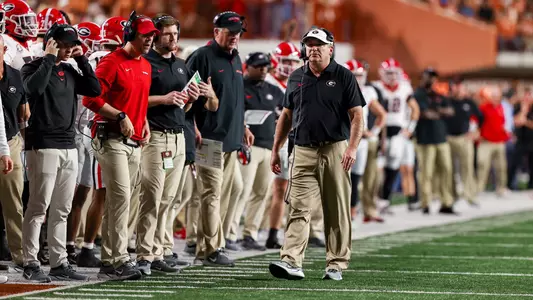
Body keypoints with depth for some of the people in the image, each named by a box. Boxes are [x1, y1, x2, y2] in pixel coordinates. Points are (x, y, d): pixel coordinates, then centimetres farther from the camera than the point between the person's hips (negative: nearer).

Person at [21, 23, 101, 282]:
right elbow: (34, 87, -26)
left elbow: (95, 90, 8)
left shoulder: (70, 72, 15)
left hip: (69, 146, 7)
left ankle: (59, 263, 13)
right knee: (39, 207, -7)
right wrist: (49, 57, -16)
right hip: (43, 146, -7)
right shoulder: (34, 68, -4)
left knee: (62, 210, 9)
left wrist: (82, 60, 5)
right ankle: (30, 263, -4)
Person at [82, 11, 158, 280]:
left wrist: (144, 122, 13)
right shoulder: (112, 62, -10)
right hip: (112, 139, -8)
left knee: (118, 200, 10)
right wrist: (121, 116, -19)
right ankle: (119, 260, -17)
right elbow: (91, 98, -15)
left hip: (135, 142, 8)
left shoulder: (146, 66, 17)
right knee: (121, 197, -16)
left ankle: (108, 261, 15)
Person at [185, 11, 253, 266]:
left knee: (222, 195, 8)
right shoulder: (202, 57, -7)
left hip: (231, 139, 9)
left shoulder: (235, 59, 18)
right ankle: (213, 249, -10)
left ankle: (204, 247, 13)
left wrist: (243, 126, 24)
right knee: (212, 192, -10)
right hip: (210, 138, -9)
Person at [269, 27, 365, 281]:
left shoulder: (344, 77, 0)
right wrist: (275, 149, 14)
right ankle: (291, 263, -16)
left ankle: (336, 265, 9)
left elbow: (356, 116, -3)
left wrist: (352, 148, -16)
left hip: (335, 150, -3)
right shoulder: (296, 77, 12)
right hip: (303, 152, 3)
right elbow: (286, 116, 19)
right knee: (299, 208, -7)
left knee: (337, 212, 3)